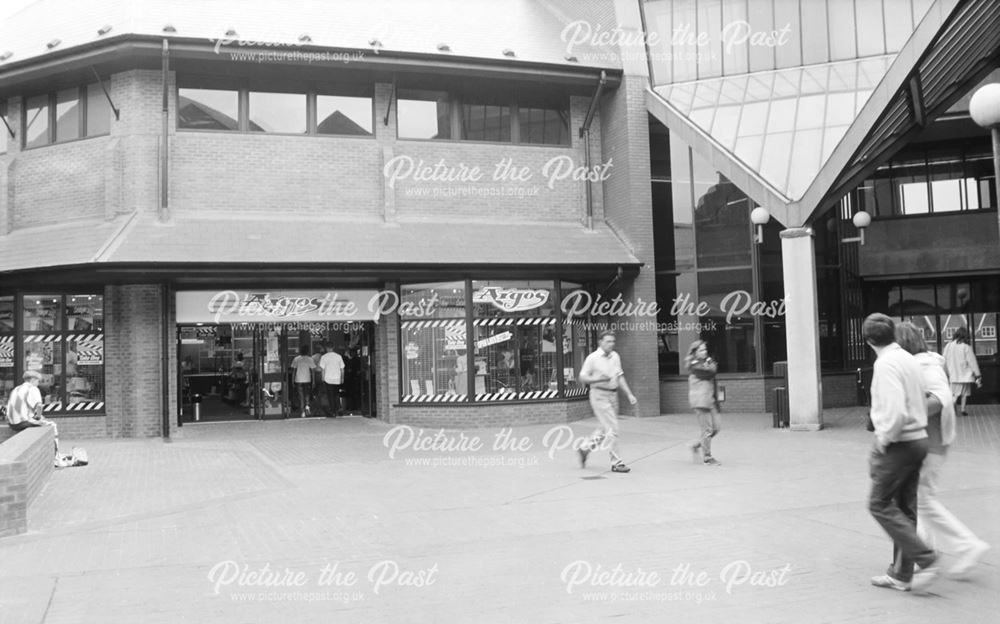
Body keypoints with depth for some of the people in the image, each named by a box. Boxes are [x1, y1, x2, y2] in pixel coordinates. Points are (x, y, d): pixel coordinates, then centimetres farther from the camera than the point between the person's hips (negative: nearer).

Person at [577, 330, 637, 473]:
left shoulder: (615, 356, 9)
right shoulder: (593, 358, -9)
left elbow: (620, 377, 13)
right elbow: (582, 378, -7)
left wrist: (629, 394, 6)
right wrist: (599, 378, -22)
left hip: (613, 395, 7)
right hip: (599, 395, -7)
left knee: (604, 429, 14)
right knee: (612, 429, -9)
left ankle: (584, 449, 32)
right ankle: (616, 463, -3)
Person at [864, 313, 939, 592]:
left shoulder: (885, 364, -18)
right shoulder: (910, 359, 9)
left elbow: (897, 412, -27)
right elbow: (921, 404, 17)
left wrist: (884, 439, -13)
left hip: (898, 443, -9)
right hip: (918, 440, 9)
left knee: (880, 504, 2)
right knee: (905, 509, 13)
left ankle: (926, 559, -3)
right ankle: (901, 575, 20)